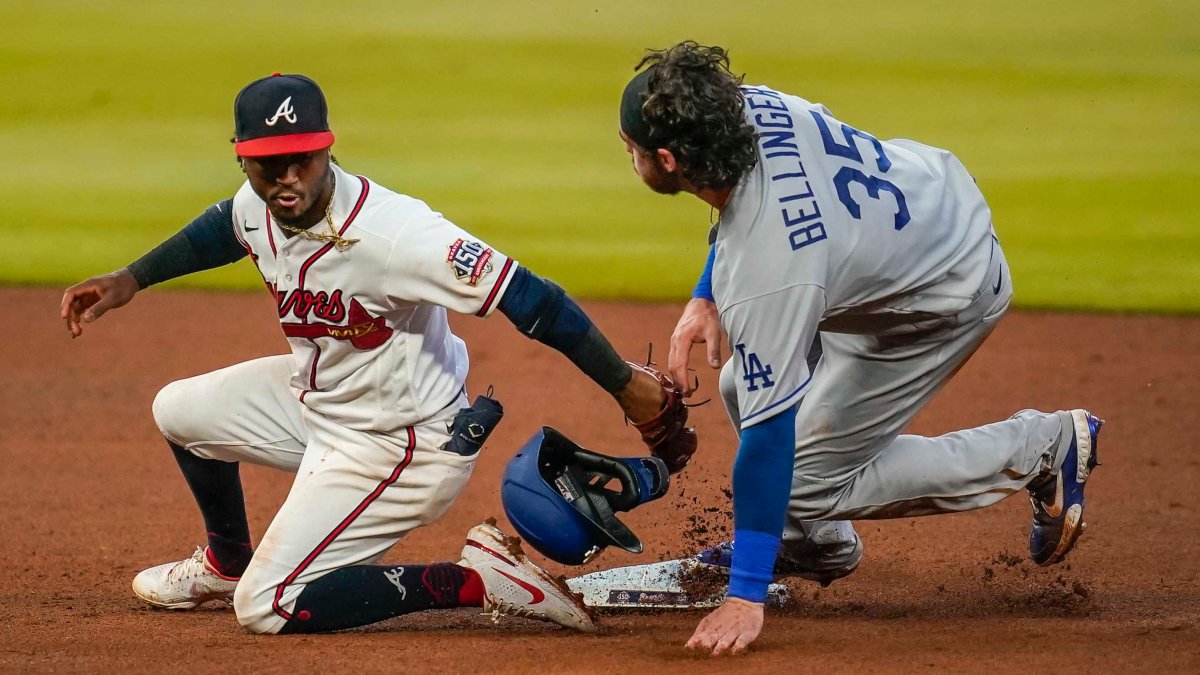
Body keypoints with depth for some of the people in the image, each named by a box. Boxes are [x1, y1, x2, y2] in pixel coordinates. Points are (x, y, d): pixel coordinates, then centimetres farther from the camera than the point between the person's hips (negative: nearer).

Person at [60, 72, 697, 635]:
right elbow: (224, 228, 18)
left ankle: (475, 580, -7)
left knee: (267, 609, -11)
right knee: (180, 410, 21)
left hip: (396, 445, -8)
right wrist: (129, 281, 14)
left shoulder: (392, 232, -36)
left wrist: (627, 387, -33)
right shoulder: (259, 207, -10)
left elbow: (526, 298, -34)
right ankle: (225, 563, 46)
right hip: (316, 398, 8)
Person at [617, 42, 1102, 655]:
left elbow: (769, 432, -35)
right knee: (744, 386, 11)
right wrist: (706, 298, -2)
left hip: (949, 299, -8)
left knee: (810, 483, -1)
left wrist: (746, 595, -30)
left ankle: (1045, 446, 5)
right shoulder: (749, 106, -19)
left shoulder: (764, 268, -39)